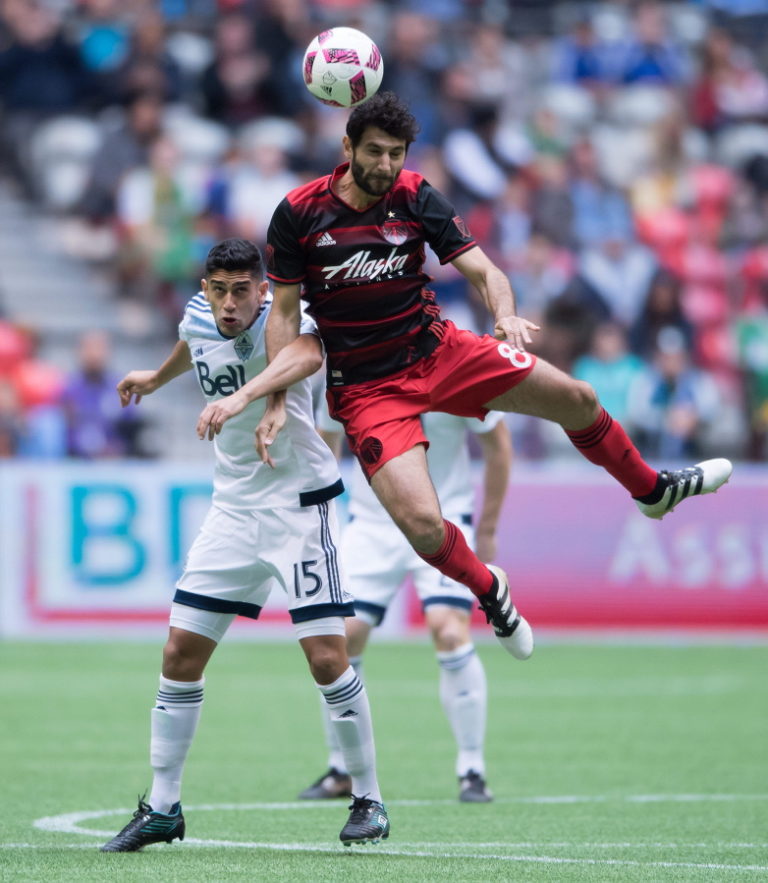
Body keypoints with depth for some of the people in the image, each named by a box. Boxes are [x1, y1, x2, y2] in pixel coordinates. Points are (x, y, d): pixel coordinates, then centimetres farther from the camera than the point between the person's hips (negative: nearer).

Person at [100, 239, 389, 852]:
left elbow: (307, 354, -43)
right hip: (234, 507, 6)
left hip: (299, 503, -6)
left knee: (327, 657, -11)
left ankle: (369, 800, 5)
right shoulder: (198, 320, 1)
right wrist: (157, 378, 48)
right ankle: (162, 808, 10)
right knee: (180, 655, 1)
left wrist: (276, 404, -64)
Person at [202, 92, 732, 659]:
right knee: (423, 526, -21)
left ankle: (651, 489, 35)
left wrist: (506, 315, -35)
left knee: (577, 401, 4)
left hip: (437, 351, 3)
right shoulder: (299, 214, -12)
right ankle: (488, 590, 13)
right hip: (365, 390, -3)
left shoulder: (416, 198, -7)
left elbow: (483, 271, -13)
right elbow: (284, 315, -5)